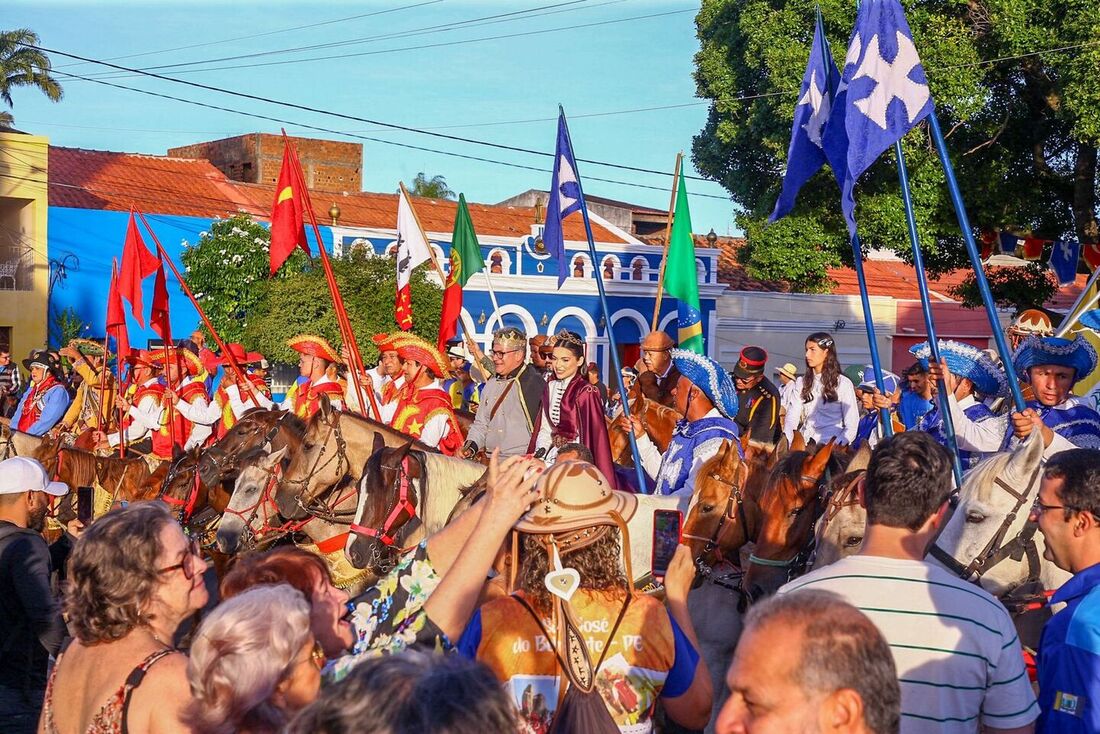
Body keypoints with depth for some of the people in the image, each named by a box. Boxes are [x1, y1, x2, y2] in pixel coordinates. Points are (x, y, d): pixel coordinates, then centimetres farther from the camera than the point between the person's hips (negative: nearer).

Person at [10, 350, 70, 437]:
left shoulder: (58, 391, -4)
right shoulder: (31, 390, 21)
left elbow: (46, 422, -13)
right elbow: (18, 415, 19)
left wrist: (26, 435, -16)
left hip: (40, 438, -7)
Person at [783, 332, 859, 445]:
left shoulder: (843, 383, 4)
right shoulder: (802, 383, 16)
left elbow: (851, 425, 2)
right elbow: (793, 415, 7)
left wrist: (837, 447, -15)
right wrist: (787, 440, -11)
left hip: (830, 444, -3)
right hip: (805, 444, 3)